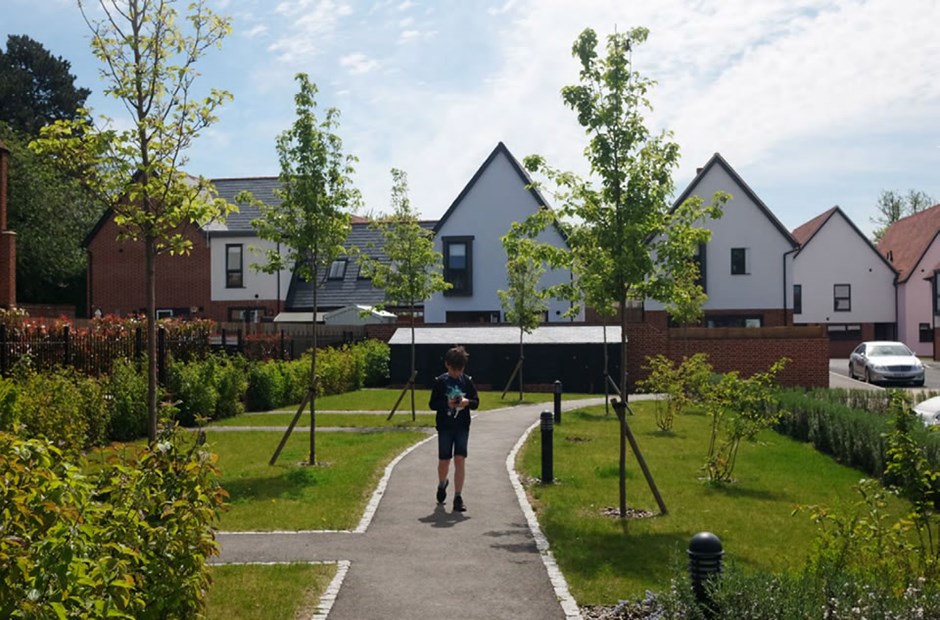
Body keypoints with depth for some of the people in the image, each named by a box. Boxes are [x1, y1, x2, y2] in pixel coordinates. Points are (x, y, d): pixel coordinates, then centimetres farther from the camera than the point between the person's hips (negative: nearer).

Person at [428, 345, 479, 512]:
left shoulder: (467, 381, 2)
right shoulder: (440, 381, -3)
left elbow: (476, 402, 6)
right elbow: (432, 404, -2)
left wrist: (467, 402, -16)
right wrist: (447, 404, -19)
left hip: (462, 426, 1)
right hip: (445, 426, -1)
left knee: (460, 460, -6)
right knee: (444, 461, 7)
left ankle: (458, 497, -1)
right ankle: (442, 484, 39)